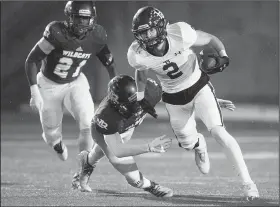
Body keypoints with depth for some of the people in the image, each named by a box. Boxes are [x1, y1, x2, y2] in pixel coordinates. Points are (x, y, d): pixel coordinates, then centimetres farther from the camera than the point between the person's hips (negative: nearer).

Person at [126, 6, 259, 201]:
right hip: (174, 97, 3)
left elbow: (210, 40, -14)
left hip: (199, 87, -3)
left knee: (218, 132, -18)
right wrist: (140, 98, 10)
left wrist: (223, 55, -32)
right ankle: (199, 144, 56)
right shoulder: (138, 55, -23)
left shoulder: (180, 34, -30)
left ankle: (247, 182, -11)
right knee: (188, 144, 14)